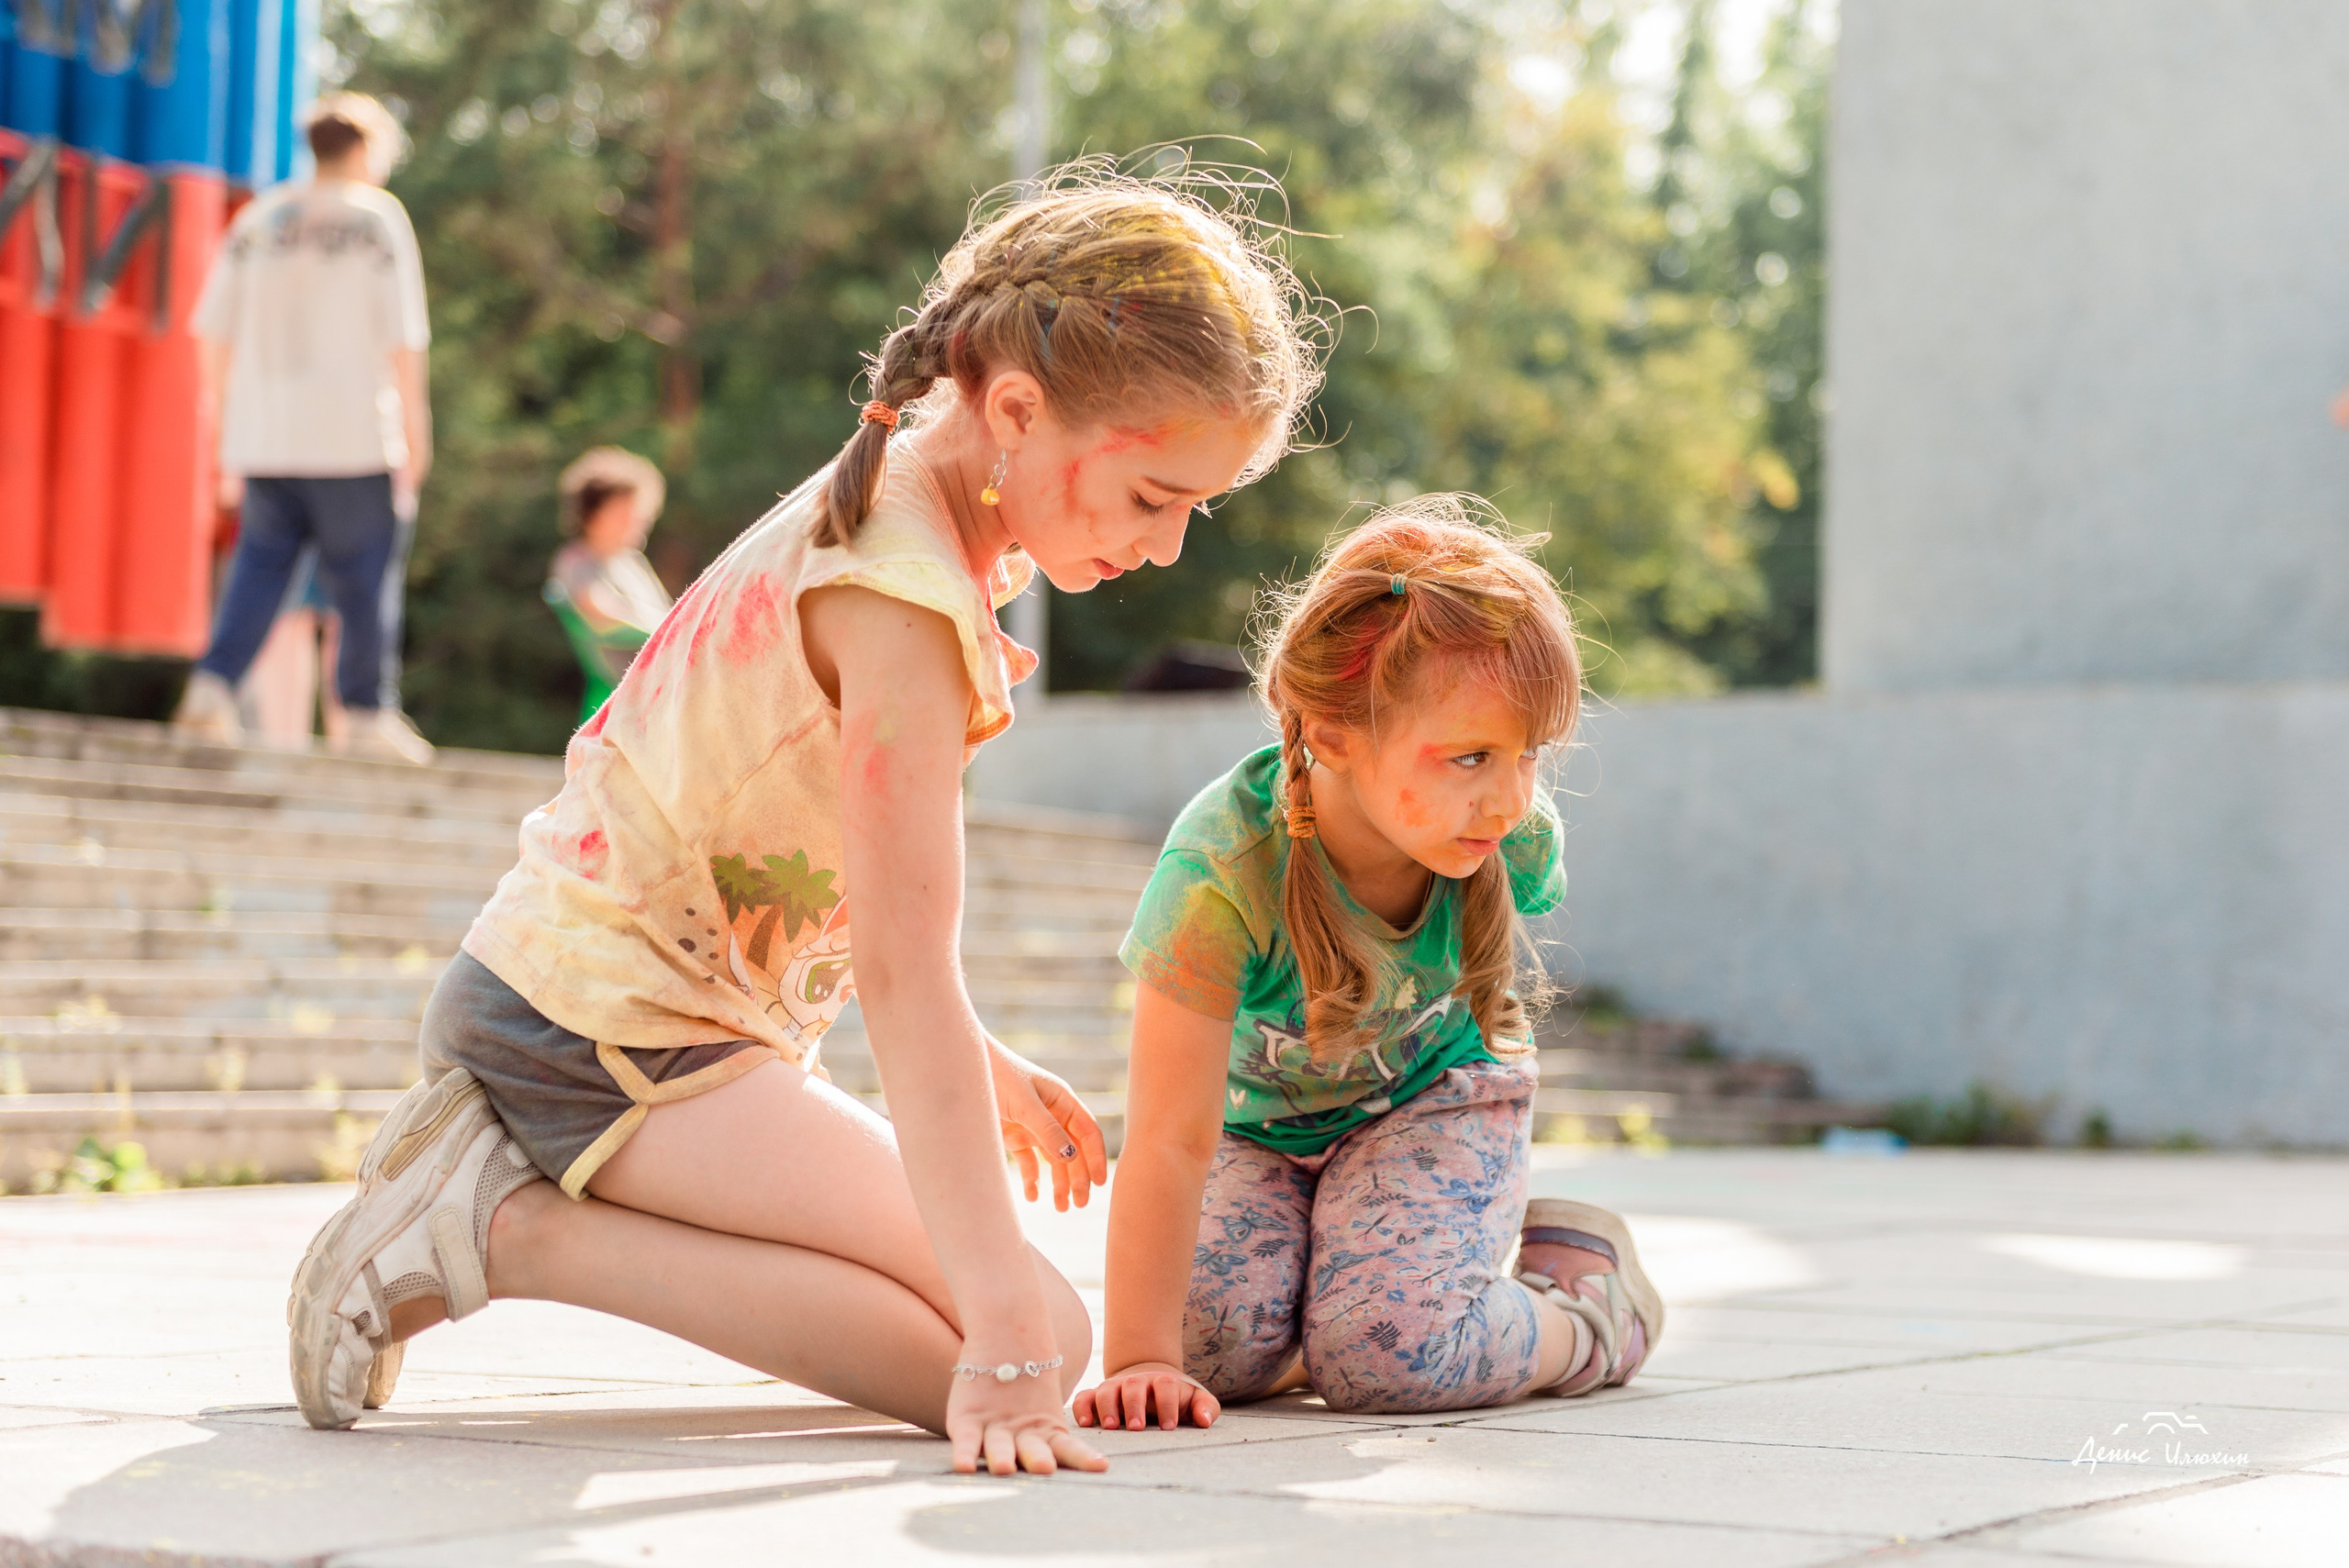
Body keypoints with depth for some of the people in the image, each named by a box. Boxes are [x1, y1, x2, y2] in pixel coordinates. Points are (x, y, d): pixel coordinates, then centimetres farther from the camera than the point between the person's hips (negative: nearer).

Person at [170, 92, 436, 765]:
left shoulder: (258, 217, 11)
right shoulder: (377, 215, -2)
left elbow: (214, 331, 11)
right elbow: (402, 336, -7)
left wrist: (231, 418, 19)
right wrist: (417, 425, -1)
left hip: (263, 434, 4)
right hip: (353, 432, -4)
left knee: (260, 562, 10)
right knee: (365, 574, 3)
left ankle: (212, 685, -6)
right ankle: (368, 713, 6)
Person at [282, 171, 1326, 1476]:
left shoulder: (899, 494, 7)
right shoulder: (906, 597, -24)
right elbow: (904, 968, -30)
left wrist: (976, 1062, 17)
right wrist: (1009, 1337, -32)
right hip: (612, 1035, -10)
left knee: (1020, 1323, 15)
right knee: (1036, 1346, -15)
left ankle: (502, 1169, 12)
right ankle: (505, 1229, -12)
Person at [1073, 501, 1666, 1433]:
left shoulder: (1518, 842, -28)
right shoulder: (1221, 872, -39)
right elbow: (1170, 1142, -38)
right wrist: (1138, 1361, -39)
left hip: (1431, 1094, 0)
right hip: (1257, 1121, 0)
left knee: (1384, 1353, -24)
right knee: (1214, 1352, -22)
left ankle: (1585, 1314, 6)